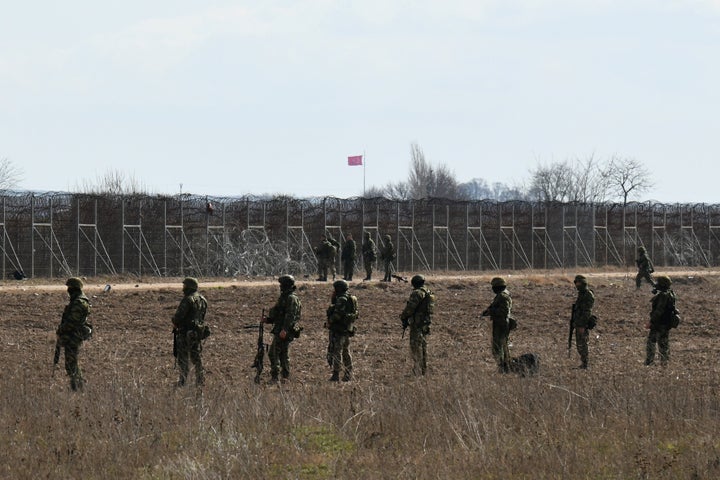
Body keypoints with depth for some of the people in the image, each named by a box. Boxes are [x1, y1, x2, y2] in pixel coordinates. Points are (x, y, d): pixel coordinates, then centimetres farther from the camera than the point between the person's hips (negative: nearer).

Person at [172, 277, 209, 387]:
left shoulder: (188, 300, -17)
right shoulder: (202, 300, 10)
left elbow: (179, 315, -19)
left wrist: (175, 324, 2)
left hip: (186, 333, -8)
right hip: (198, 332, 8)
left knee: (183, 357, -2)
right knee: (197, 357, 14)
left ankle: (182, 382, -4)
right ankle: (200, 381, 15)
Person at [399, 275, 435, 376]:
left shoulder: (417, 293, -16)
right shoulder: (428, 293, 13)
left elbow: (410, 308, -18)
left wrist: (403, 317, 0)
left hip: (417, 323, -9)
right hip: (426, 324, 9)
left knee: (416, 348, -7)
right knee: (423, 346, 16)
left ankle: (417, 372, -9)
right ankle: (424, 371, 21)